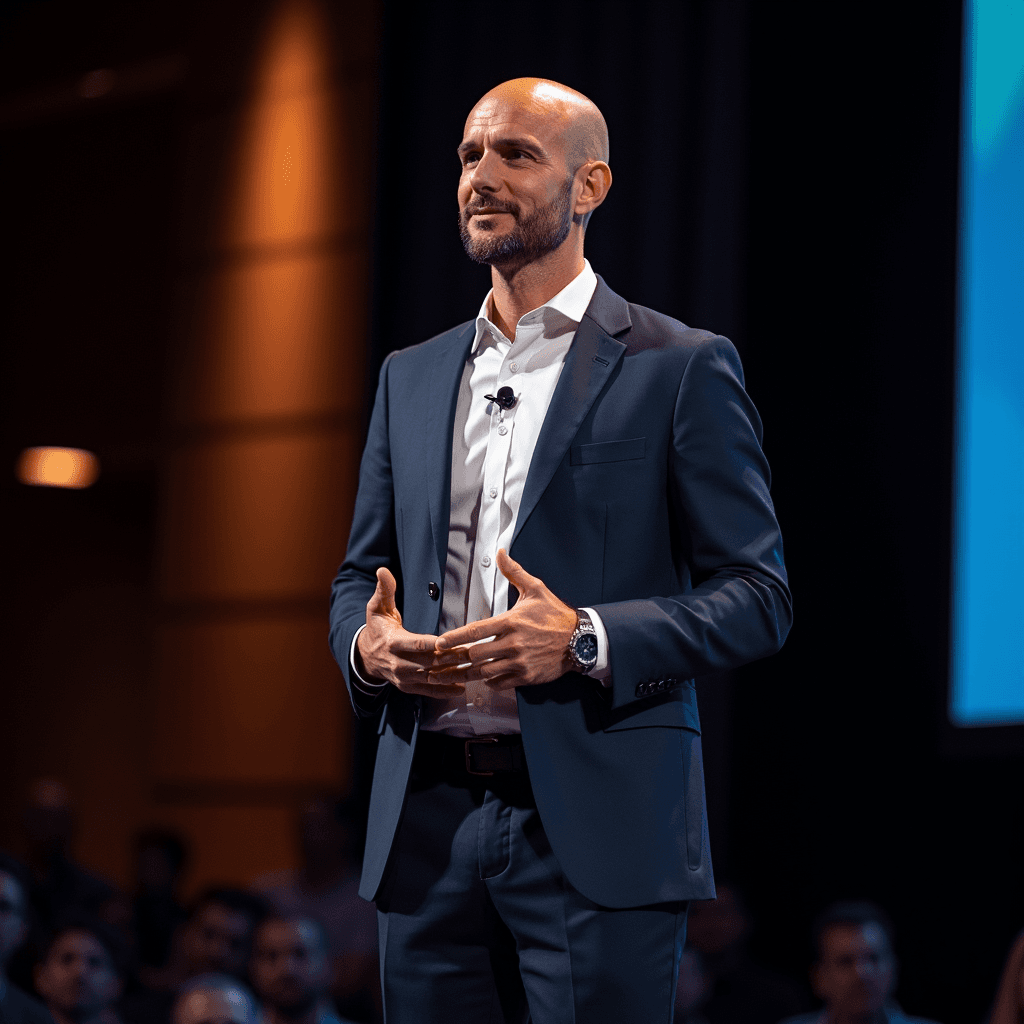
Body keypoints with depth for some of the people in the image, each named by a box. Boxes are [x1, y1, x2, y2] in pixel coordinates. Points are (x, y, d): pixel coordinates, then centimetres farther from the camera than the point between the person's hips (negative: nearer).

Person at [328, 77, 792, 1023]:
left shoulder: (680, 367, 0)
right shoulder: (411, 377, 17)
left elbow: (759, 595, -3)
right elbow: (358, 576, 21)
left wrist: (588, 641, -18)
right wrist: (367, 644, -3)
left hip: (595, 829, -5)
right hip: (428, 826, 5)